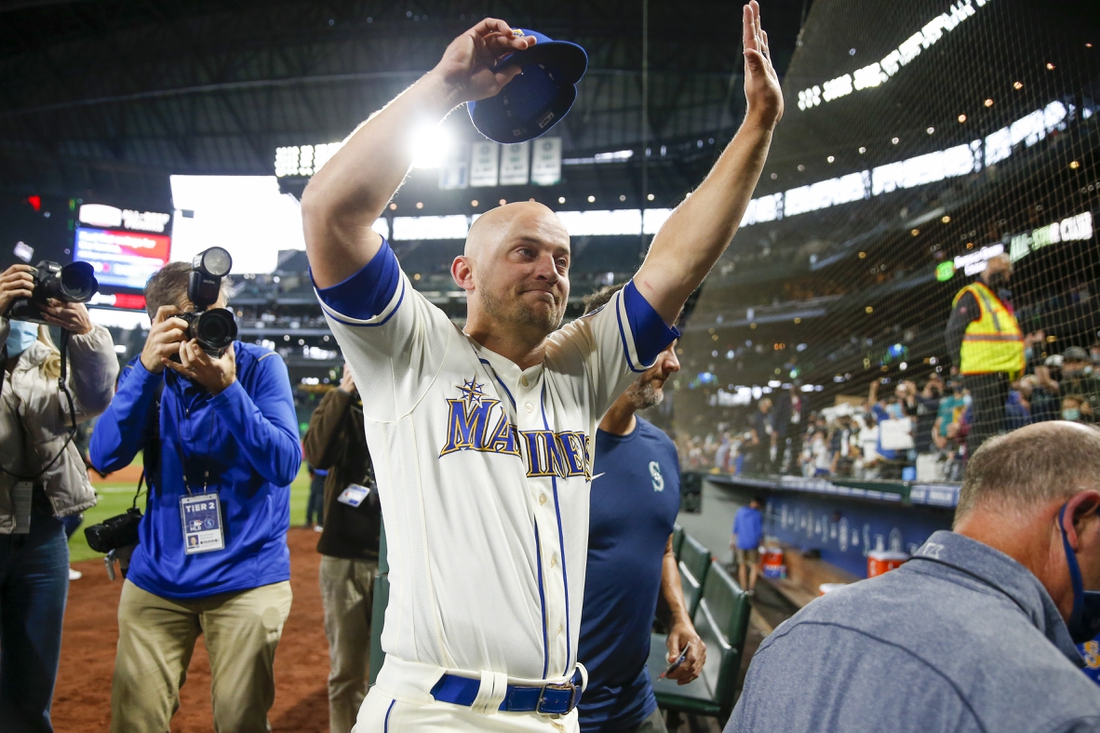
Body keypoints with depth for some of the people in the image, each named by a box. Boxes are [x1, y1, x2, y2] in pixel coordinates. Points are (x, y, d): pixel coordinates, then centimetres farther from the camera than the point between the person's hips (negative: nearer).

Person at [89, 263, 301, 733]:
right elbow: (105, 457, -11)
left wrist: (225, 388, -27)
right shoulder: (147, 374, 2)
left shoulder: (261, 367, -7)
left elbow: (285, 465, -17)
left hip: (248, 578, -2)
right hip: (157, 579, 3)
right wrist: (146, 368, -21)